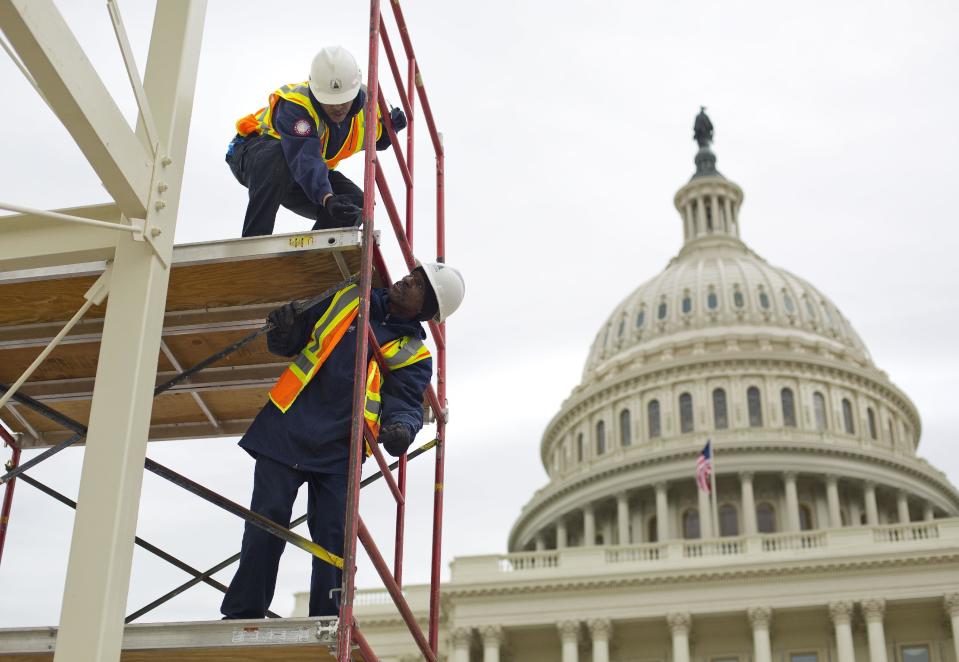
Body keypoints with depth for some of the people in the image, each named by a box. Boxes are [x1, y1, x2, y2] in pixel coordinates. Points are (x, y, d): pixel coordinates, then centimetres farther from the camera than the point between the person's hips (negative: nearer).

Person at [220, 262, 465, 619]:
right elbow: (291, 343, 19)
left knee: (335, 540, -4)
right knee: (265, 526, -3)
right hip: (287, 428, 1)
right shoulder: (348, 300, 14)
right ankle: (243, 614, 5)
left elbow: (406, 402, -6)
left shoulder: (413, 354, 7)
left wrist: (400, 428, -30)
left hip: (339, 451, -1)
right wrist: (284, 332, -5)